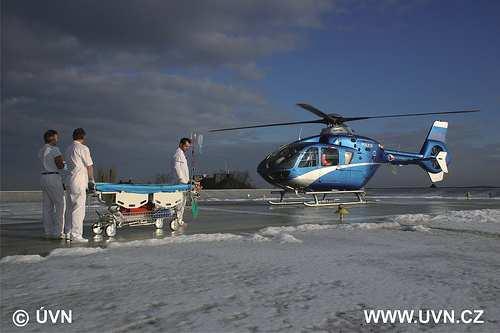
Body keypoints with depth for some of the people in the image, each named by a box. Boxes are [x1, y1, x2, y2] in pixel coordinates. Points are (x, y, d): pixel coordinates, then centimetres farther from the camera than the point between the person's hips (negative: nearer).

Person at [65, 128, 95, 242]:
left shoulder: (68, 149, 15)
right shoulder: (83, 148, -9)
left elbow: (69, 165, 15)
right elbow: (89, 166, -6)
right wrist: (91, 181, 4)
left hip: (69, 180, 9)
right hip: (79, 182, -9)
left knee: (70, 208, 13)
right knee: (79, 208, -6)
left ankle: (68, 233, 19)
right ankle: (76, 235, -5)